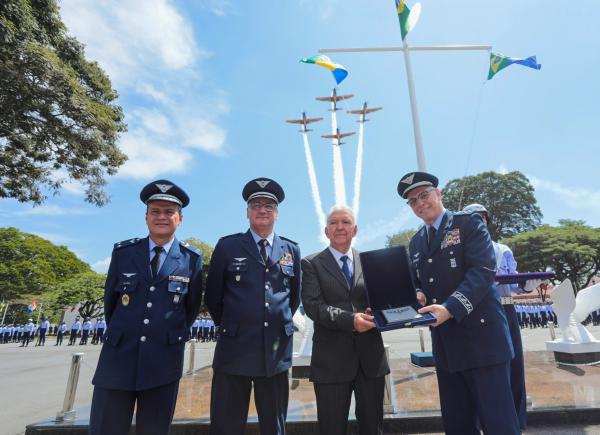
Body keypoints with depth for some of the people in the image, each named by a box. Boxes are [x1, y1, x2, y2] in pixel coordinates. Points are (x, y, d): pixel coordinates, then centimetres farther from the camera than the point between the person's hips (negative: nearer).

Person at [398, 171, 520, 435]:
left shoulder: (469, 223, -3)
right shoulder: (416, 242, 15)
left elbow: (483, 271, -16)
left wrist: (450, 308, -27)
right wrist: (417, 295, -6)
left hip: (480, 336, -6)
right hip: (444, 343, 6)